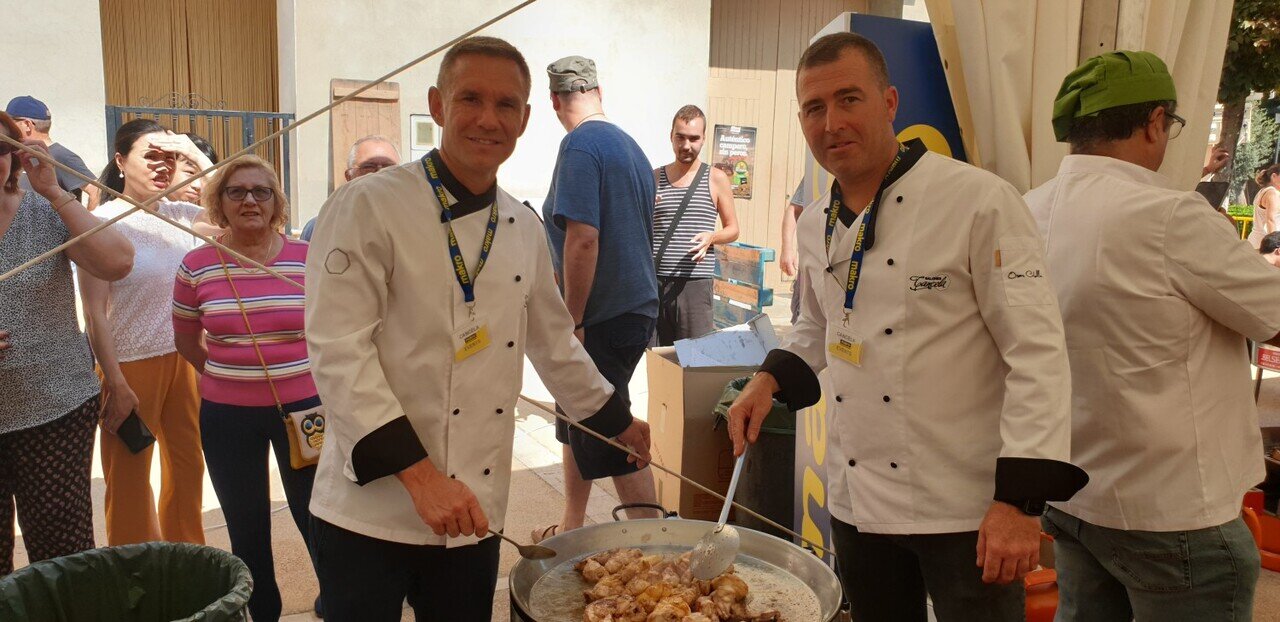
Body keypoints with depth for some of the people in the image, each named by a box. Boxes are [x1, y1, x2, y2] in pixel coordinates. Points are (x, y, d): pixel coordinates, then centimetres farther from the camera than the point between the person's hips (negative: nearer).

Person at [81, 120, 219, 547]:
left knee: (188, 465, 15)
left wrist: (197, 157, -12)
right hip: (131, 364, -5)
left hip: (185, 359, 5)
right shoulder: (103, 220, -10)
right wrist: (116, 385, -14)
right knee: (129, 478, 9)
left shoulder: (178, 214, 4)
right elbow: (94, 313, -12)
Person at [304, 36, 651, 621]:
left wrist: (620, 423, 25)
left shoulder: (524, 229, 7)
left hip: (474, 514, 5)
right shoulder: (367, 207, -11)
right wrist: (418, 473, -23)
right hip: (371, 513, -5)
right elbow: (339, 350, -17)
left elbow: (554, 344, 19)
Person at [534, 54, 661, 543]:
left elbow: (582, 237, -24)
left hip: (604, 318, -9)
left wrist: (573, 320, -18)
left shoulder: (580, 145, -14)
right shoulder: (631, 145, 14)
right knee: (578, 425, 20)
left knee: (610, 441, -1)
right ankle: (570, 529, 33)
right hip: (637, 305, 9)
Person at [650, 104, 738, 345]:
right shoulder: (653, 178, 12)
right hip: (653, 282, 2)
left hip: (694, 284, -2)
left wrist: (711, 237, -11)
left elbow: (732, 229, 10)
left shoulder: (716, 179, 6)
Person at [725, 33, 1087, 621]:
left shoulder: (979, 201, -14)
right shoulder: (815, 226, 6)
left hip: (964, 508, -6)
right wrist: (771, 379, 3)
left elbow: (1037, 351, -16)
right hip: (856, 502, 6)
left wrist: (1020, 500, -20)